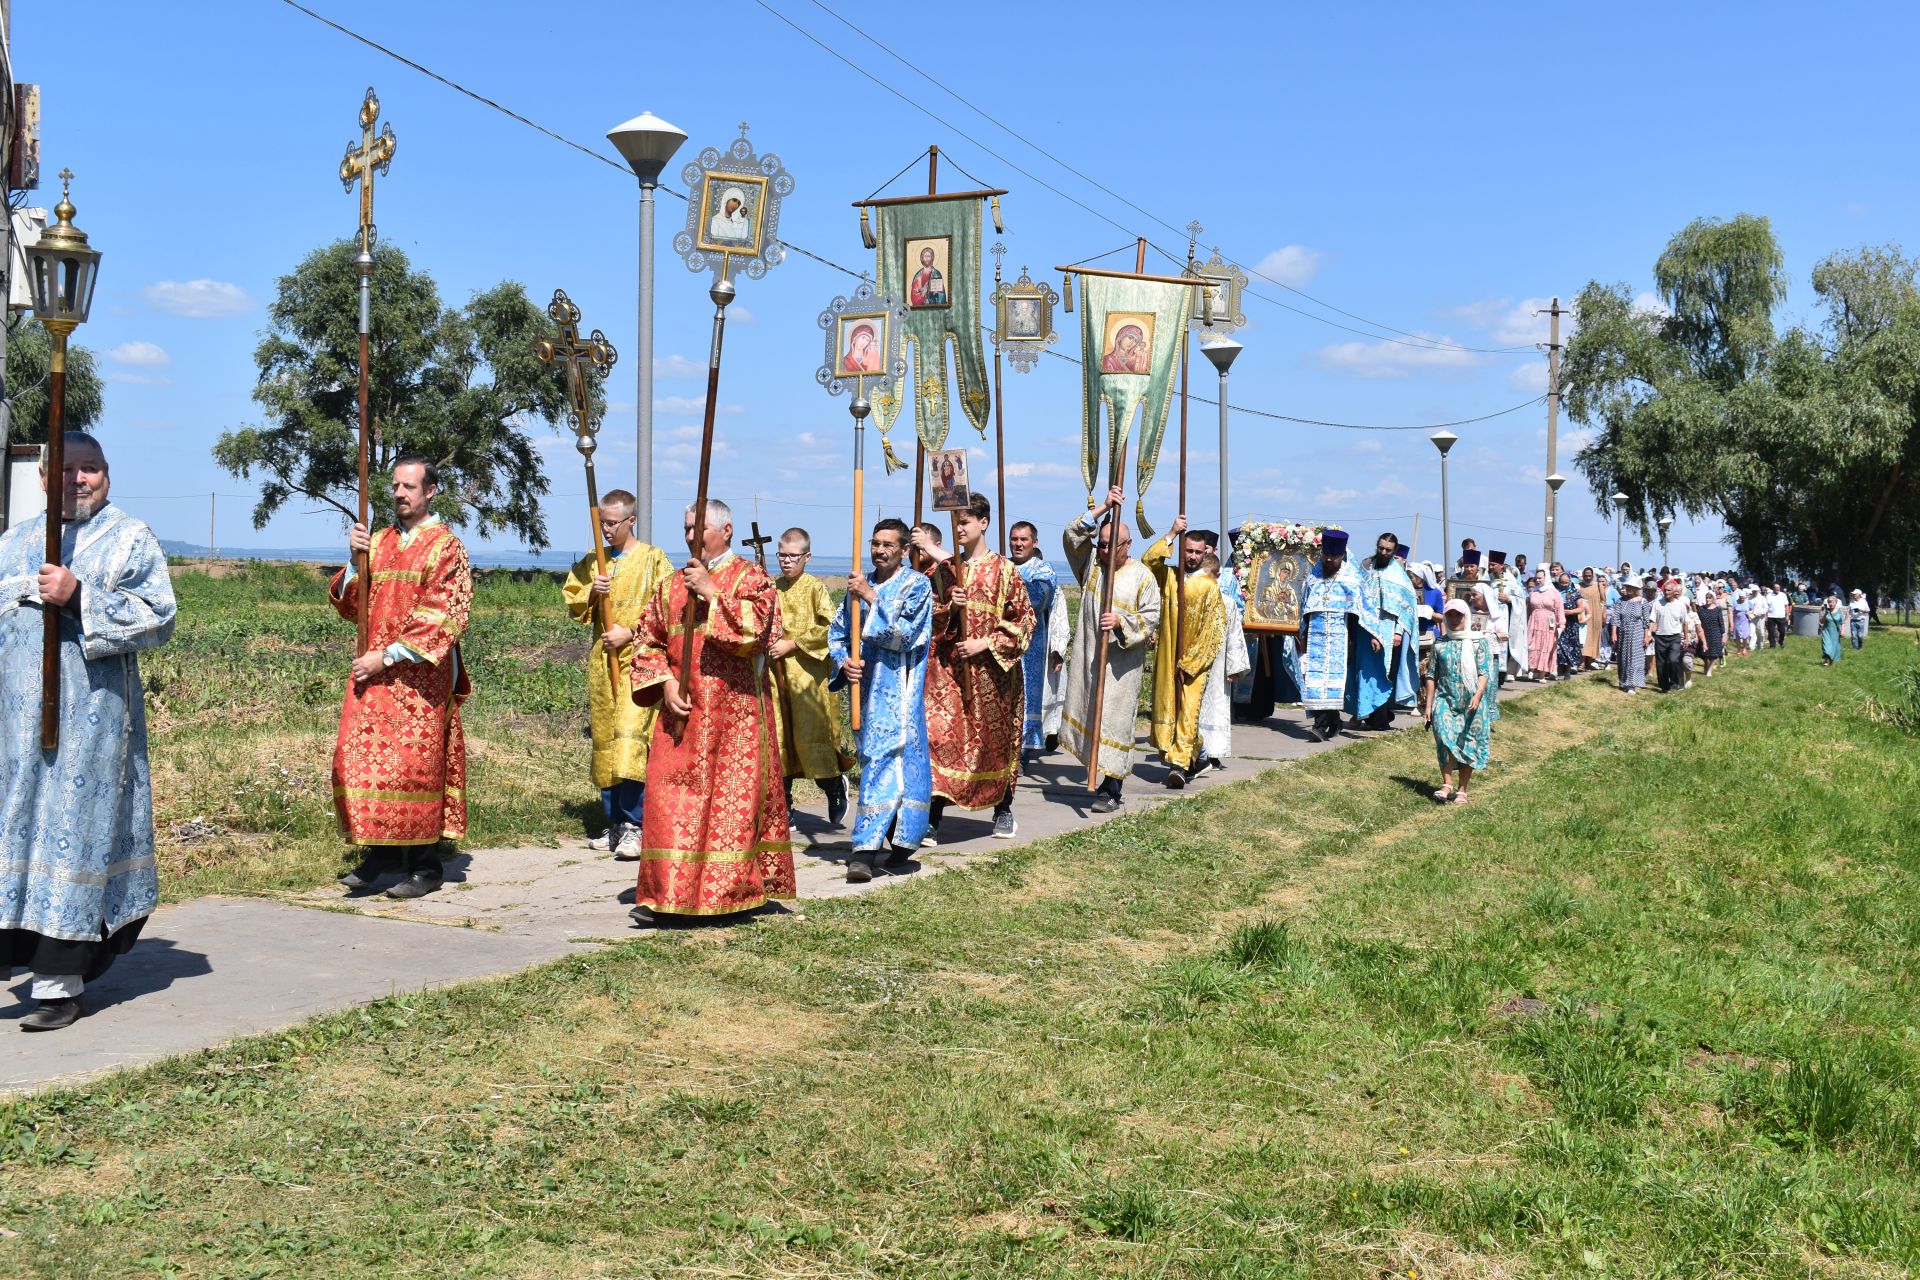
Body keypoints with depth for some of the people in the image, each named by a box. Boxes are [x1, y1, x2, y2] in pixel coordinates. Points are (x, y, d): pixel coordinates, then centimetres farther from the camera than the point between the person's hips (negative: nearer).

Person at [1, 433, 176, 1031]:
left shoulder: (131, 540, 3)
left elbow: (159, 618, -8)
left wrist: (80, 596, -16)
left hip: (88, 718, -4)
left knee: (72, 832, -3)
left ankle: (60, 981, 2)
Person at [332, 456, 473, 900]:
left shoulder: (446, 547, -3)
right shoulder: (378, 542, 14)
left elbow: (441, 617, -12)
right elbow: (347, 604, 12)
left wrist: (388, 655, -15)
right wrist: (355, 559, -5)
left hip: (419, 676, -5)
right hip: (373, 671, 6)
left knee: (414, 762, -4)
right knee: (361, 757, 1)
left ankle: (425, 864, 5)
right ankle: (381, 852, 12)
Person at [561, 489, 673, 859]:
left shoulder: (653, 559, -1)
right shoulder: (592, 562, 15)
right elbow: (571, 601, 16)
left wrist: (630, 633, -14)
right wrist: (591, 593, -5)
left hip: (639, 659, -6)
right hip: (602, 661, 6)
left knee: (631, 738, -16)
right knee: (604, 739, 6)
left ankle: (634, 825, -16)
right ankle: (615, 822, 14)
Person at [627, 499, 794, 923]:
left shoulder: (751, 577, 0)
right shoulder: (672, 586, 15)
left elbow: (756, 626, -17)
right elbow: (649, 641, 14)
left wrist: (711, 593, -16)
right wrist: (665, 681, -3)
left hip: (736, 713, -4)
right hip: (682, 713, 4)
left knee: (736, 797, -2)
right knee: (670, 800, -2)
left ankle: (737, 888, 9)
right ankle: (663, 894, 1)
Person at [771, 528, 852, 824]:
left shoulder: (815, 588, -5)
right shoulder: (772, 588, 10)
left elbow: (830, 627, -15)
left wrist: (792, 644, -15)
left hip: (807, 674, -5)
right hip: (776, 673, 5)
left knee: (810, 735, -3)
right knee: (779, 737, 4)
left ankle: (835, 788, 21)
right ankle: (784, 806, 12)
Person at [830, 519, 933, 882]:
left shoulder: (917, 585, -4)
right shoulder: (860, 586, 12)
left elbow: (905, 633, -17)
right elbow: (836, 633, 14)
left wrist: (871, 598, -18)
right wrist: (843, 661, -6)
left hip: (899, 691, -6)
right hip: (867, 686, 6)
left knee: (885, 760, -14)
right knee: (873, 757, 10)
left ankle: (867, 846, -17)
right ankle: (894, 840, 22)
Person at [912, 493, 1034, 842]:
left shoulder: (1004, 570, -3)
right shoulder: (946, 568, 9)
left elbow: (1023, 620, -4)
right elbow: (932, 618, 11)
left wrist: (987, 643, -14)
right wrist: (948, 607, -10)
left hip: (990, 671, -2)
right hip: (948, 668, 3)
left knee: (994, 738, 11)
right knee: (940, 735, -9)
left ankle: (1003, 810, 29)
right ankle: (933, 819, -10)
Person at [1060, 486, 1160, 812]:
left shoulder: (1142, 577, -3)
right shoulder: (1091, 563, 7)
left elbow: (1151, 618, -4)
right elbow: (1072, 535, -5)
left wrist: (1121, 622, -20)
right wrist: (1103, 508, -10)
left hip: (1121, 663, -4)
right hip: (1087, 657, 4)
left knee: (1115, 721, -5)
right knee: (1089, 714, 6)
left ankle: (1112, 788, -1)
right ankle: (1108, 779, 16)